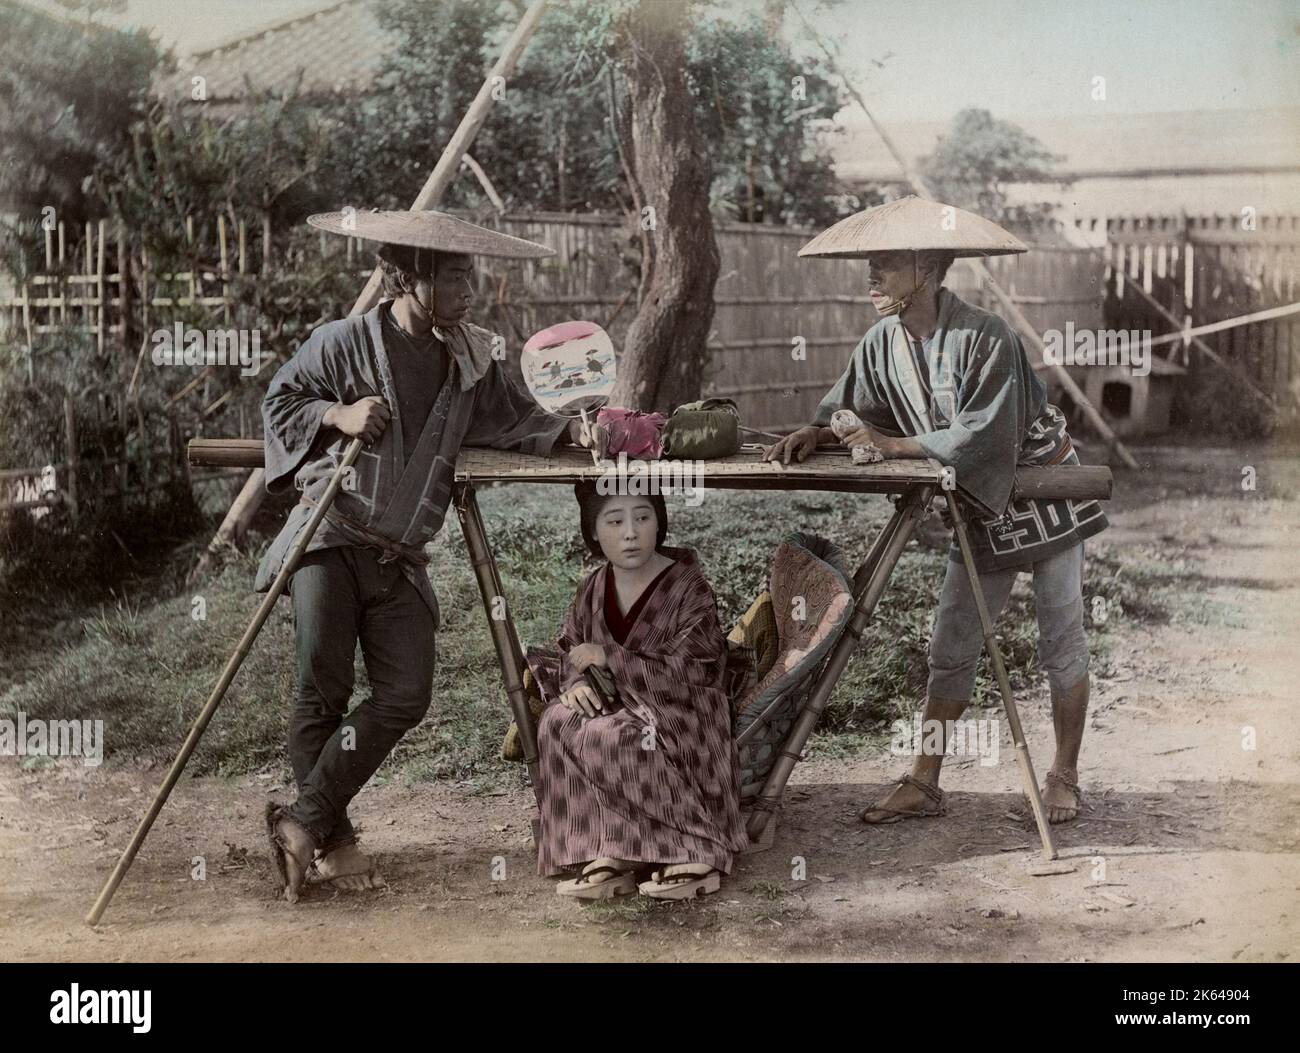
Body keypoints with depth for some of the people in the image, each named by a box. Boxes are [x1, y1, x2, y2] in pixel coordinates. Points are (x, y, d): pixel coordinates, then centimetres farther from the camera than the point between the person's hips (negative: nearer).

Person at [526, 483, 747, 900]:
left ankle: (692, 853, -22)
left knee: (606, 736, -32)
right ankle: (607, 856, -23)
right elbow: (568, 653, 13)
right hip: (619, 710, 6)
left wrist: (607, 657, -21)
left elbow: (682, 678, -21)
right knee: (556, 720, -23)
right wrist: (576, 682, -11)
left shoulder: (688, 589, -14)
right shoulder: (593, 589, 4)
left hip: (680, 730, -6)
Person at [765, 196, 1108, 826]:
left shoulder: (986, 338, -27)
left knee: (1061, 645, 3)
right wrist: (817, 433, -18)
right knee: (950, 648, 5)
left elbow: (986, 436, -33)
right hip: (981, 512, 7)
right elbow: (855, 410, 4)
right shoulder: (882, 343, -5)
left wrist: (897, 445, -30)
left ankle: (1064, 780, 16)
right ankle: (924, 785, 9)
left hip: (1044, 498, -6)